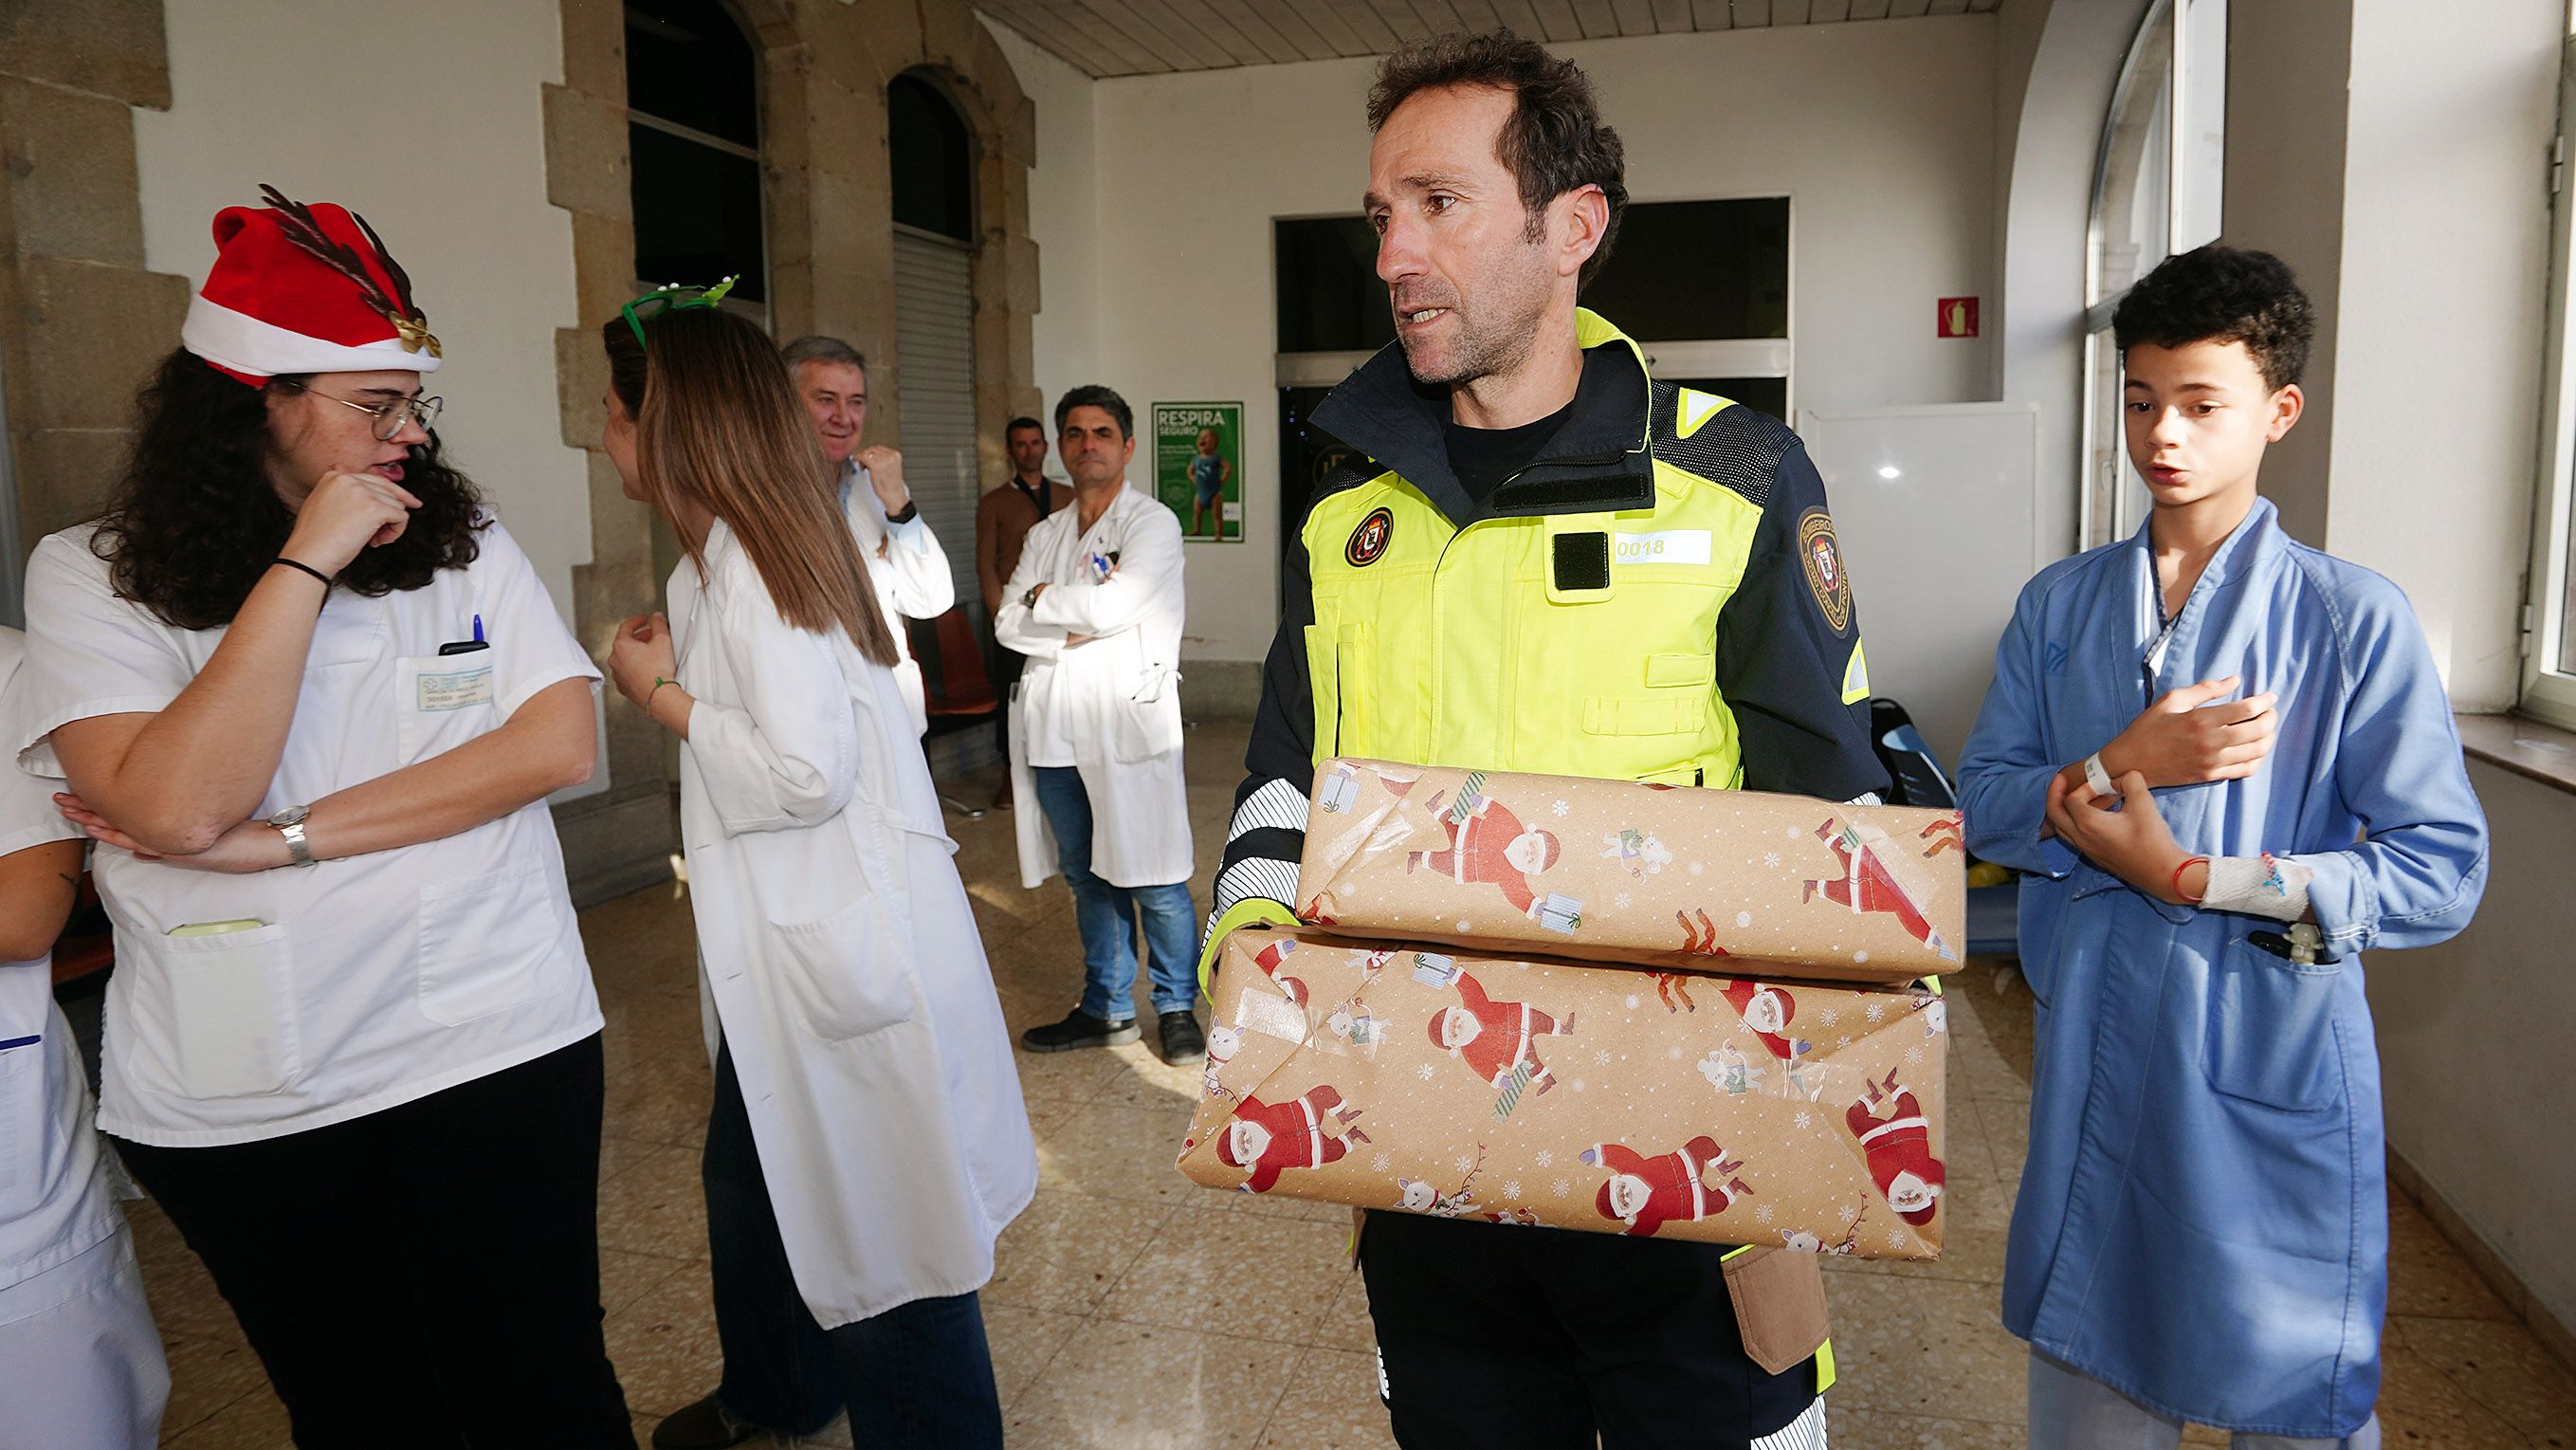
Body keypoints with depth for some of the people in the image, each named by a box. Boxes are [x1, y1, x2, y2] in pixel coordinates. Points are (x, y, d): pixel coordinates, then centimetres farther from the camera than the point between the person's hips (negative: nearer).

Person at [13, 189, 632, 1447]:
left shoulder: (464, 546, 2)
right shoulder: (93, 578, -4)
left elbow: (560, 741, -11)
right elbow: (178, 805, -19)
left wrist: (282, 839, -15)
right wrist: (307, 563, -19)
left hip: (495, 1055, 1)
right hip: (240, 1104, 0)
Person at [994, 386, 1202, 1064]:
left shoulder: (1153, 523, -2)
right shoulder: (1045, 534, 17)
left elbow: (1113, 606, -16)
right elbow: (1008, 622, 5)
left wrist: (1043, 599, -1)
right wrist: (1075, 632, -10)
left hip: (1128, 721, -5)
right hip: (1056, 726, 6)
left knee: (1153, 878, -3)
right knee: (1088, 876, 13)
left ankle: (1177, 1007, 14)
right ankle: (1108, 1008, 25)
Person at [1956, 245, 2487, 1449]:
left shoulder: (2354, 618, -6)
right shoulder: (2058, 605, 5)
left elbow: (2443, 872, -10)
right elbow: (1981, 804, 1)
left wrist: (2194, 877, -16)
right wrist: (2125, 766, -15)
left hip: (2272, 1068, -3)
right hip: (2091, 1050, 3)